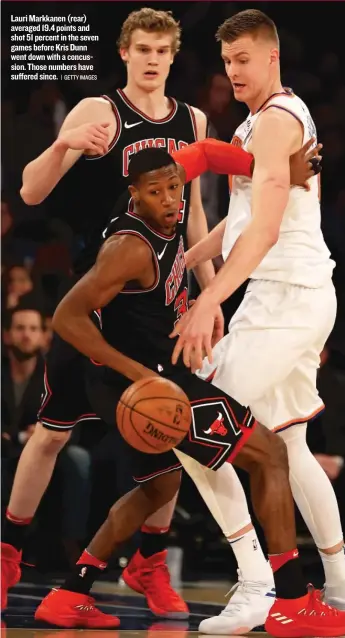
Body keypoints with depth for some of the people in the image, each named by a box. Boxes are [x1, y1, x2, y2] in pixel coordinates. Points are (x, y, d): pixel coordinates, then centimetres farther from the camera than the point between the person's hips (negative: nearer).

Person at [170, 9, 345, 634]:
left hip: (284, 296, -10)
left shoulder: (275, 119, -13)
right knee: (286, 442, 16)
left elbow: (264, 229, -24)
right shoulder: (282, 116, 20)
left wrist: (208, 302, -31)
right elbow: (244, 218, 26)